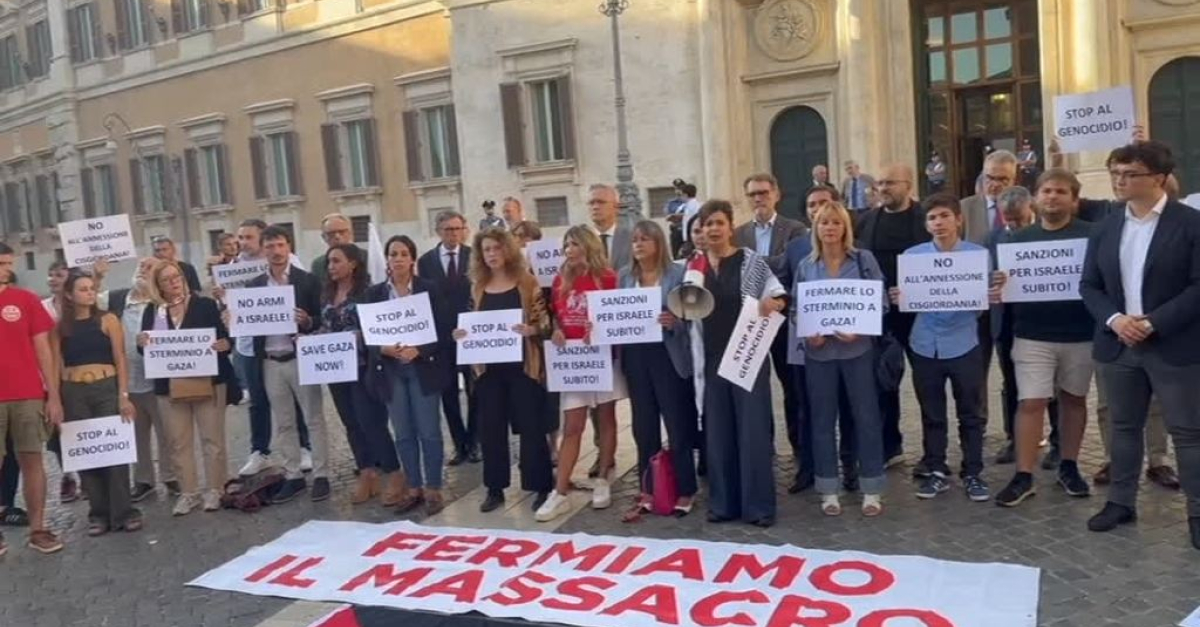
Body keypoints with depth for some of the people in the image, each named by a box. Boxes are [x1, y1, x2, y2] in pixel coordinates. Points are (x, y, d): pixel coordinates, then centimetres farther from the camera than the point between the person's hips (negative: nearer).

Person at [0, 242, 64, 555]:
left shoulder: (26, 299, 4)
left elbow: (43, 350, 6)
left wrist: (54, 396, 1)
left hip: (29, 396, 0)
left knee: (32, 460, 4)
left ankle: (38, 529, 11)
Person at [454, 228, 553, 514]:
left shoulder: (526, 281, -3)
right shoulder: (478, 287, 8)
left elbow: (544, 320, -4)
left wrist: (532, 329, -24)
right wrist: (463, 333, -4)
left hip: (522, 363, -4)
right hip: (488, 365, 4)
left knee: (531, 425, 2)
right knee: (490, 427, 7)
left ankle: (542, 487, 13)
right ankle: (495, 488, 18)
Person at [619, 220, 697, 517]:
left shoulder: (678, 273, -3)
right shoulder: (624, 277, 10)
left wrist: (674, 322, -25)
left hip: (668, 356, -4)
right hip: (636, 357, 4)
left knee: (678, 424, 1)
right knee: (643, 425, 11)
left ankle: (684, 491, 13)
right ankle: (649, 489, 22)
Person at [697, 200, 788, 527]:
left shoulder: (751, 261, -2)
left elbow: (779, 296, -6)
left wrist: (773, 303, -27)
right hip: (712, 357, 4)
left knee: (753, 428, -1)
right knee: (718, 430, 8)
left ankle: (758, 504, 9)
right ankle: (723, 502, 18)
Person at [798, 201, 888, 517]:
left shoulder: (864, 259, 1)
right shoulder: (806, 266, 6)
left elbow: (880, 302, -2)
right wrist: (808, 333, -10)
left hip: (857, 348, -1)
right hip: (818, 351, 2)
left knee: (866, 417, 2)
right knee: (822, 420, 6)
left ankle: (872, 491, 13)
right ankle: (828, 491, 17)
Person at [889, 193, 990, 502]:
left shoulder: (979, 254, -1)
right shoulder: (911, 256, 3)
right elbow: (904, 296, 5)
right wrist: (899, 299, -17)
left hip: (963, 344, -1)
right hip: (925, 345, 1)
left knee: (970, 413, 8)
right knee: (932, 414, 10)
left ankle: (972, 473, 19)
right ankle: (936, 471, 22)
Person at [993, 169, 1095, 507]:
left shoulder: (1091, 235, 0)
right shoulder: (1021, 238, 7)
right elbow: (1006, 280, 10)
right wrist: (1001, 283, -12)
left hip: (1079, 333, 0)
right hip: (1032, 334, 0)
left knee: (1073, 399, 13)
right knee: (1031, 403, -5)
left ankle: (1069, 467, 28)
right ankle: (1023, 476, 0)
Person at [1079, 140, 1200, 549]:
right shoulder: (1106, 228, 8)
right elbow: (1089, 285, 8)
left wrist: (1154, 323, -19)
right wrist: (1114, 319, -10)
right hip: (1119, 344, 5)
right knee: (1124, 426, 14)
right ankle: (1121, 502, 25)